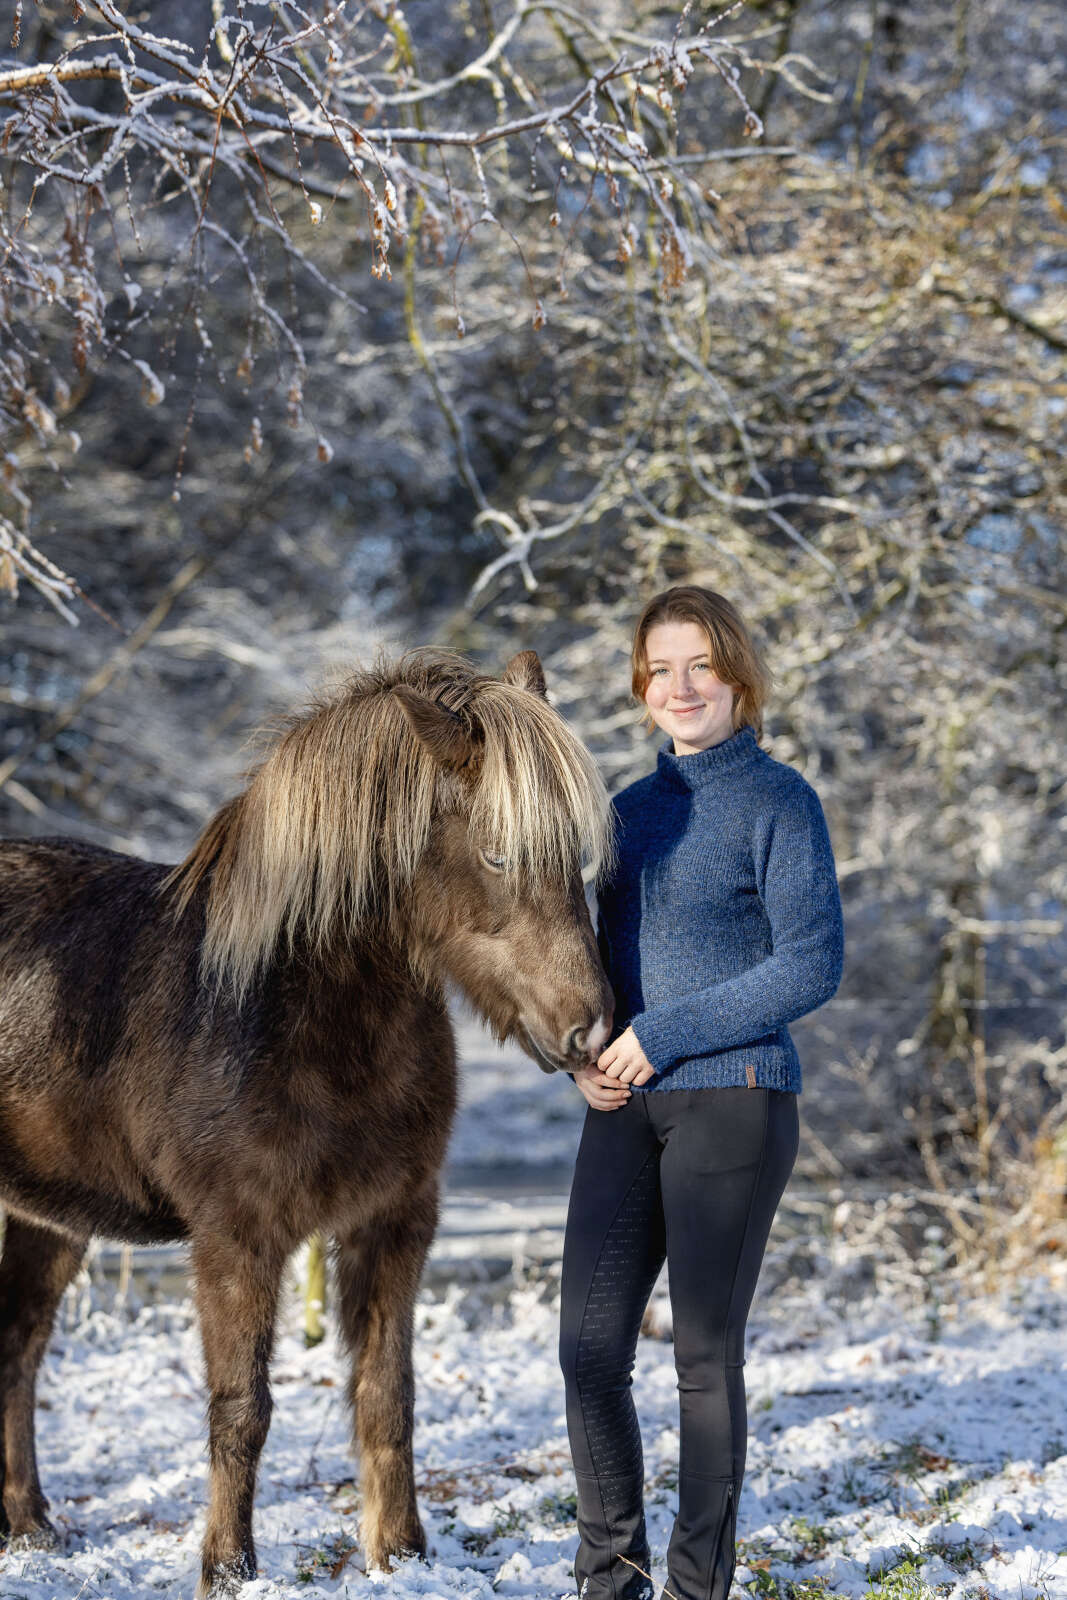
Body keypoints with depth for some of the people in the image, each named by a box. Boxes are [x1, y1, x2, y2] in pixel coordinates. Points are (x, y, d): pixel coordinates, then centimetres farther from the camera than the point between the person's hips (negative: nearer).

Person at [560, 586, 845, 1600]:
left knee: (705, 1354, 1)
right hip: (626, 1108, 6)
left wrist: (661, 1035, -15)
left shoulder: (779, 802, -5)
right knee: (590, 1347, 3)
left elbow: (812, 965, -13)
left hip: (734, 1099, -6)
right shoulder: (634, 809, 13)